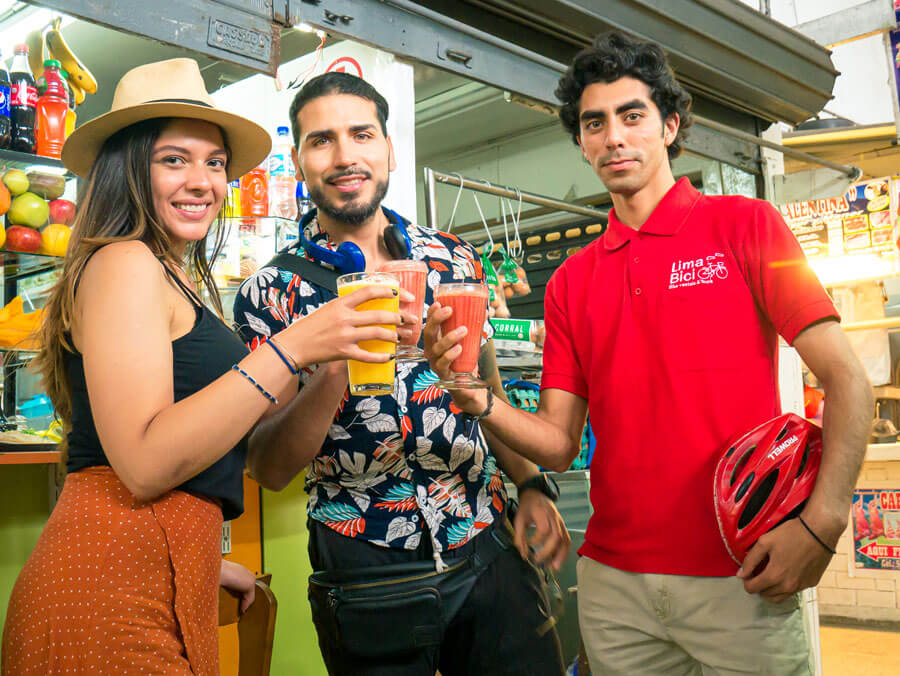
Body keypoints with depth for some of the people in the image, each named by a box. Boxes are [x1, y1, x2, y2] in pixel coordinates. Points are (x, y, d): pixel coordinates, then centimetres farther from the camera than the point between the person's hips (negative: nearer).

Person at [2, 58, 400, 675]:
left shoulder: (173, 278, 17)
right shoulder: (124, 263, -11)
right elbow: (144, 466, -22)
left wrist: (202, 562, 20)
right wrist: (291, 349, -23)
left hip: (167, 581, 9)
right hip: (116, 588, -9)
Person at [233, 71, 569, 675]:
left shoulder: (454, 258, 4)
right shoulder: (270, 294, -6)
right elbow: (270, 470, -12)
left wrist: (531, 484, 1)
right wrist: (335, 364, -27)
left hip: (490, 553, 3)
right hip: (364, 575, -2)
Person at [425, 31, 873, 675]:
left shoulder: (745, 226, -2)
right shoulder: (570, 282, 8)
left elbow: (846, 379, -7)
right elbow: (559, 442, 5)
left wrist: (821, 522, -20)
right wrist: (477, 399, -15)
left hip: (744, 581, -3)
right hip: (613, 583, 4)